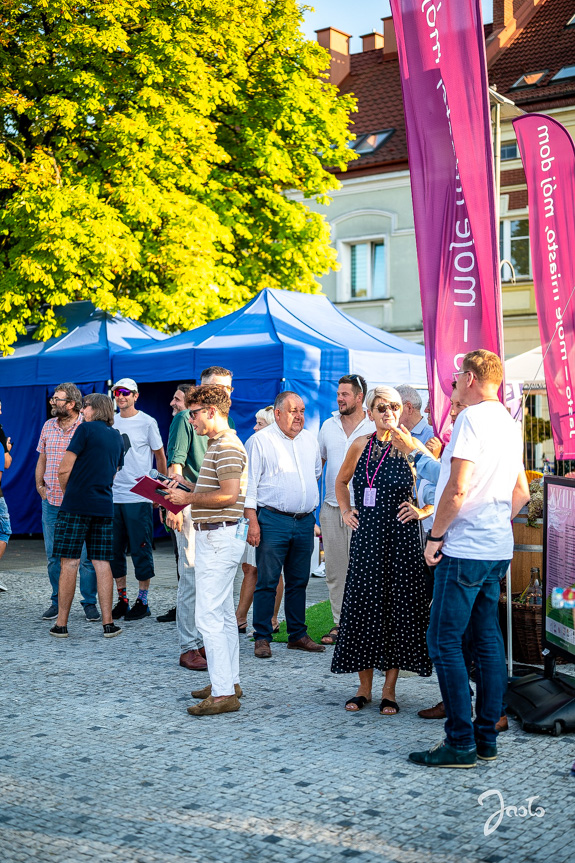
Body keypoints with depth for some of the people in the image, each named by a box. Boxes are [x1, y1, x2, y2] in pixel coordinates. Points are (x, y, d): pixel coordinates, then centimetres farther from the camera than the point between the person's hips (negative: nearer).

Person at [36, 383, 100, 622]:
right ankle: (57, 602, 20)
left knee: (86, 555, -1)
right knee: (54, 555, 9)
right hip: (51, 501, 5)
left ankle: (89, 602, 11)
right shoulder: (48, 426, 10)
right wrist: (39, 485, 10)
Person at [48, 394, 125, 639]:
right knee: (102, 563, 6)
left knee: (69, 563, -1)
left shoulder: (86, 429, -5)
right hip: (104, 506, 6)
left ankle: (61, 624, 3)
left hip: (76, 504, -5)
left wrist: (68, 492, 10)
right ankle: (108, 623, 5)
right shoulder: (117, 438, 15)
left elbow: (64, 469, -7)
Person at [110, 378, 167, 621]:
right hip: (113, 496, 5)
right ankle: (122, 600, 18)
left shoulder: (147, 422, -2)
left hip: (139, 497, -5)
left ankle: (142, 601, 7)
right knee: (114, 550, 8)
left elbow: (160, 456, 5)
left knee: (140, 550, -1)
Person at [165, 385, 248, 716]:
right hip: (215, 536, 11)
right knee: (224, 614, 15)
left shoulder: (227, 446, -15)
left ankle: (223, 694, -11)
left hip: (219, 537, -11)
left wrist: (188, 498, -16)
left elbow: (228, 494, -25)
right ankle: (230, 682, 23)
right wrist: (186, 486, 13)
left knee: (209, 616, -12)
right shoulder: (219, 444, 18)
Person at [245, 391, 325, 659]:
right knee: (267, 581, -3)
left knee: (299, 581, 11)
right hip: (273, 519, -5)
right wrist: (252, 521, -14)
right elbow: (249, 483, -8)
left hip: (305, 521, 6)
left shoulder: (309, 439, 13)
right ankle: (262, 638, 4)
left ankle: (298, 635, 20)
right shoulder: (260, 441, -4)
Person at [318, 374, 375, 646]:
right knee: (334, 568, 7)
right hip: (331, 506, 4)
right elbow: (317, 463, 18)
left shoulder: (375, 427, -2)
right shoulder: (328, 426, 11)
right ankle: (339, 622, 15)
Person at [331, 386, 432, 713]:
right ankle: (364, 687, 16)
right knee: (363, 605, 4)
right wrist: (346, 511, 12)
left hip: (401, 538, -3)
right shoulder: (360, 446, 7)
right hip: (366, 536, 3)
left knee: (398, 606, 0)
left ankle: (389, 689, 11)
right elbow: (341, 481, 24)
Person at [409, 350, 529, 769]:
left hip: (466, 548, -9)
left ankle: (461, 743, -3)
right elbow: (522, 493, 21)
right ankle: (487, 737, 16)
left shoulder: (471, 419, -13)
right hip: (498, 548, 9)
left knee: (445, 642, -5)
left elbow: (457, 489, -20)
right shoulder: (510, 424, 15)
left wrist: (435, 536, -11)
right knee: (488, 641, 11)